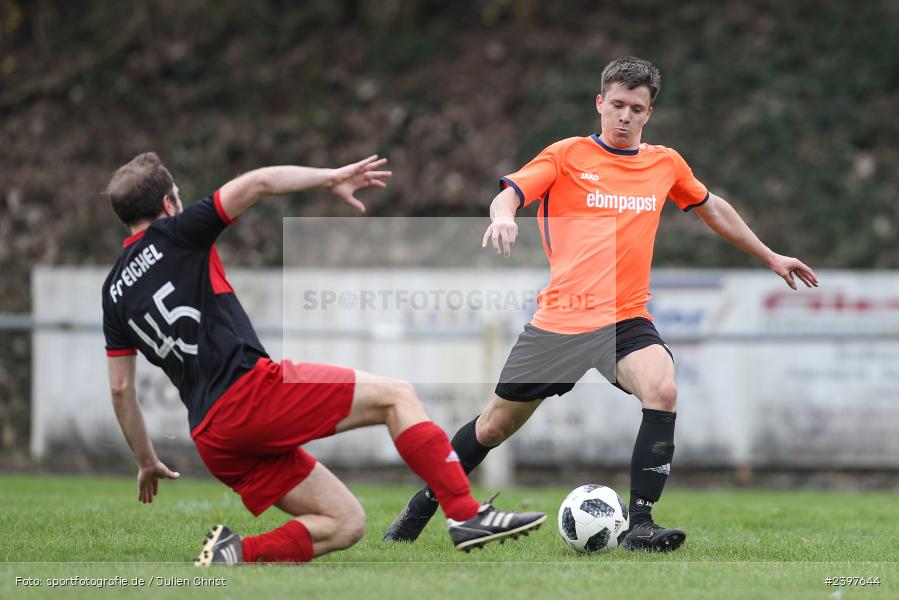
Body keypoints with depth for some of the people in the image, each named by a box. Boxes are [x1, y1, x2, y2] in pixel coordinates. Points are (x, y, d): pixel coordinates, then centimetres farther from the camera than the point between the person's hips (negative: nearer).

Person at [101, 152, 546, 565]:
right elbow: (259, 182, -8)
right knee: (396, 396, 3)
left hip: (212, 439, 7)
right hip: (251, 390, -7)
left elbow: (120, 388, 22)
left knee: (344, 525, 11)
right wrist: (331, 177, 5)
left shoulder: (115, 292, 20)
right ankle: (467, 514, -8)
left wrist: (147, 461, 33)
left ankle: (235, 556, -10)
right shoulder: (175, 236, 2)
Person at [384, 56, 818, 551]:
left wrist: (769, 257, 33)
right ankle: (421, 508, 29)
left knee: (662, 390, -29)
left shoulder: (666, 164, 11)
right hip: (559, 319, -2)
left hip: (626, 320, 2)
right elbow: (509, 194, -10)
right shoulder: (567, 156, 1)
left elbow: (712, 209, 28)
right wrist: (503, 216, -35)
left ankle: (640, 525, -25)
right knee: (496, 424, 6)